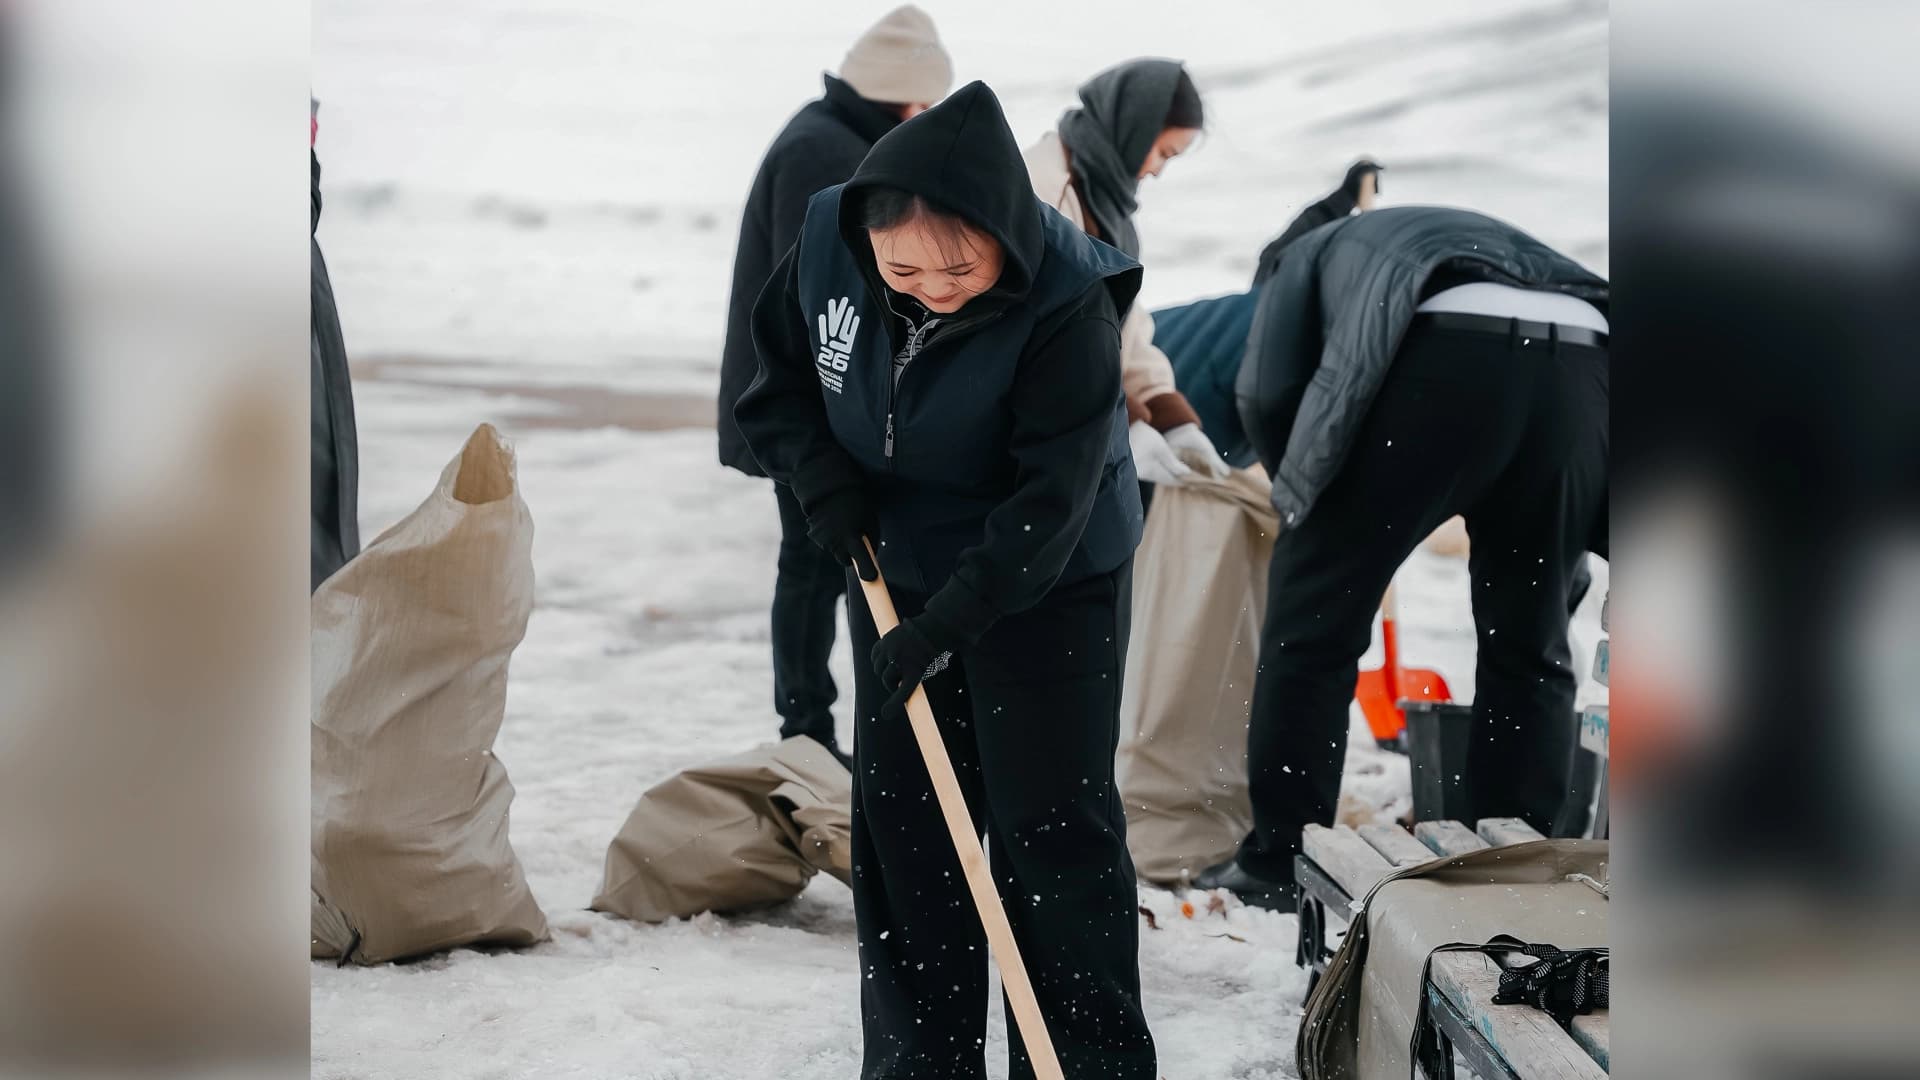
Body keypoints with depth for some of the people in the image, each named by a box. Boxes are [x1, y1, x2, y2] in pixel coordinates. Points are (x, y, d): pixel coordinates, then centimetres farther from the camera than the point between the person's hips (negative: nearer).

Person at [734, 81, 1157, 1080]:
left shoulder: (1066, 303, -30)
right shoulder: (828, 239, -16)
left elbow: (1051, 493, -29)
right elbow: (779, 369, 2)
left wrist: (949, 621, -32)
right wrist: (821, 476, -14)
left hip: (1048, 583, -5)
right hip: (896, 567, 5)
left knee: (1053, 825, -5)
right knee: (901, 819, 10)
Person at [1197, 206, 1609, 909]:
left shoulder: (1316, 249, 32)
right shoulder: (1487, 241, 45)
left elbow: (1267, 391, 15)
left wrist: (1303, 495, 30)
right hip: (1586, 358, 5)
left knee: (1314, 617, 8)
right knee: (1528, 642, 18)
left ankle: (1280, 860, 11)